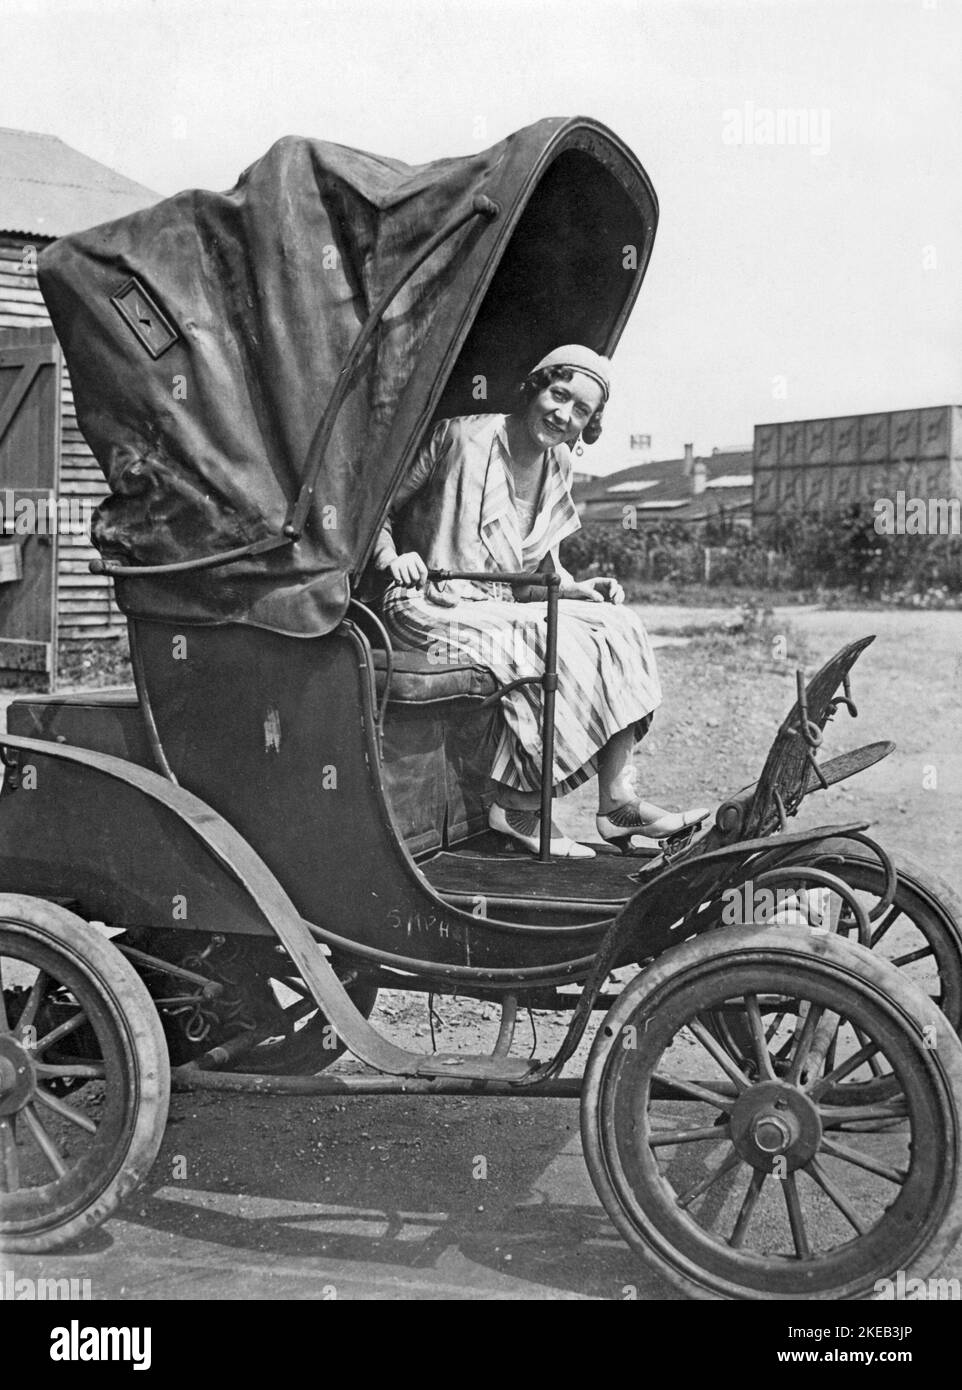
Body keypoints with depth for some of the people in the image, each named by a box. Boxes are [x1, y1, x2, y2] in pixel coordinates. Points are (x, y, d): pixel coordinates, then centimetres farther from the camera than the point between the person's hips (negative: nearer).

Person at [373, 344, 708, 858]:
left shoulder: (555, 467, 11)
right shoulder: (462, 437, -10)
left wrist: (578, 589, -3)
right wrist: (391, 556, -22)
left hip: (503, 605, 7)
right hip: (435, 608, -7)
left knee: (616, 627, -10)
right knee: (560, 644, -28)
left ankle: (617, 800, -12)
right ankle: (516, 808, -19)